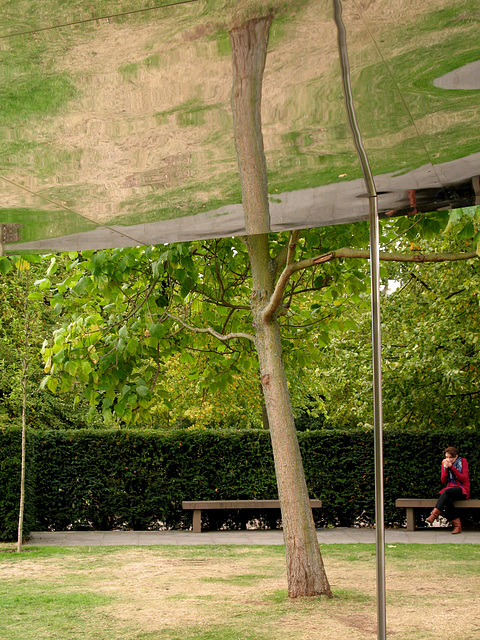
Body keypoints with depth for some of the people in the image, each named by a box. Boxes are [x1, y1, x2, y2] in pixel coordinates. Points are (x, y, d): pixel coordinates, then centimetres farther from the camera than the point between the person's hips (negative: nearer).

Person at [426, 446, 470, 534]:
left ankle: (434, 514, -41)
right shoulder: (444, 463, 11)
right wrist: (445, 467, -9)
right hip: (450, 489, 3)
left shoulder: (463, 461, 2)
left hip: (463, 489, -3)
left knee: (447, 491, -35)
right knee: (447, 500, -34)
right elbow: (443, 481, 6)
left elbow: (464, 478, -10)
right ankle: (457, 525, -33)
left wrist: (452, 467, -16)